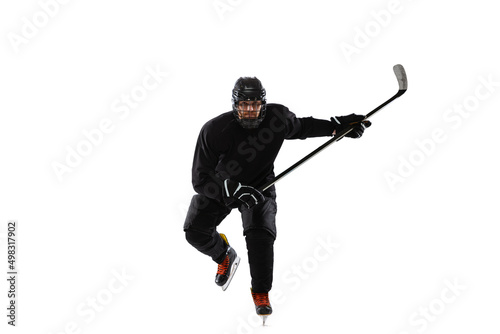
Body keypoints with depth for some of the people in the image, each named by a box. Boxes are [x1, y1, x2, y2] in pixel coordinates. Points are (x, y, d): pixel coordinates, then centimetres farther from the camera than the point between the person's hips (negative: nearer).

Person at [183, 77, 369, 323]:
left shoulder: (277, 117, -23)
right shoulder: (215, 130, -31)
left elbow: (301, 128, 2)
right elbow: (200, 179, -31)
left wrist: (337, 125, -8)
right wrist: (232, 190, -47)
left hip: (260, 186, 0)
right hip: (220, 186, 0)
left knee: (261, 234, -22)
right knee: (195, 231, -6)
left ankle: (261, 293, 0)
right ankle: (224, 256, 30)